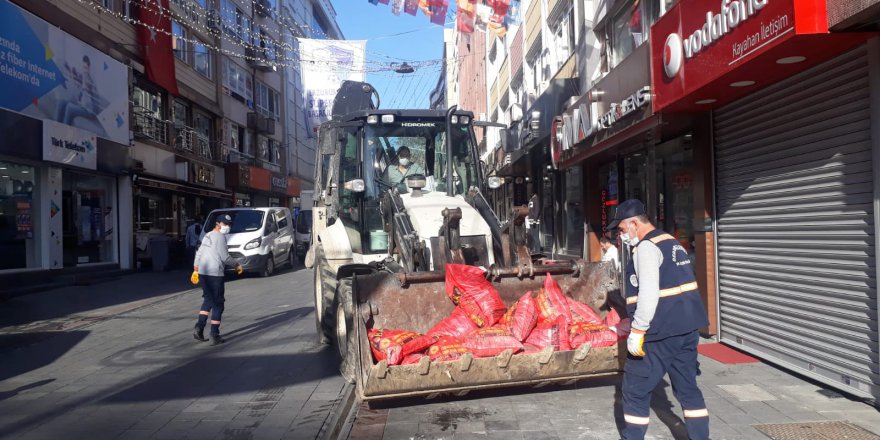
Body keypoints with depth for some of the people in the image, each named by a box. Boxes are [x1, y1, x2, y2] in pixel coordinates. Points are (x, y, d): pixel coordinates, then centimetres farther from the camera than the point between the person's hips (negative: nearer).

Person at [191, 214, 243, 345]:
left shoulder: (207, 236, 17)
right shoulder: (219, 237, -10)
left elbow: (198, 253, 20)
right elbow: (225, 257, -13)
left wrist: (195, 270, 24)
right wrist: (237, 265, 1)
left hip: (202, 272, 8)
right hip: (215, 274, -8)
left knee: (208, 300, 20)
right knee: (218, 304, -1)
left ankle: (199, 328, 10)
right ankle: (214, 336, 0)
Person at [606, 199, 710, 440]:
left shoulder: (646, 248, -13)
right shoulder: (672, 243, 15)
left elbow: (648, 294, -22)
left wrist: (637, 331, -19)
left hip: (661, 331, -9)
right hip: (688, 327, 9)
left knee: (635, 390, 4)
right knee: (687, 387, 16)